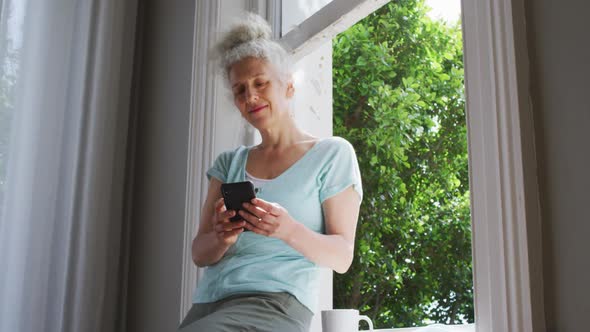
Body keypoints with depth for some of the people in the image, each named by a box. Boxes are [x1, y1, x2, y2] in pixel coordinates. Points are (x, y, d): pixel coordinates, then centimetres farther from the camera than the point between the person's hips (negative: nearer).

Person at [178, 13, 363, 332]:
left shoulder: (332, 153, 5)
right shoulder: (230, 162, 17)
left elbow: (342, 257, -1)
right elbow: (200, 254, 11)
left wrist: (290, 231, -20)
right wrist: (222, 238, -12)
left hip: (276, 303, -4)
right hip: (207, 304, 4)